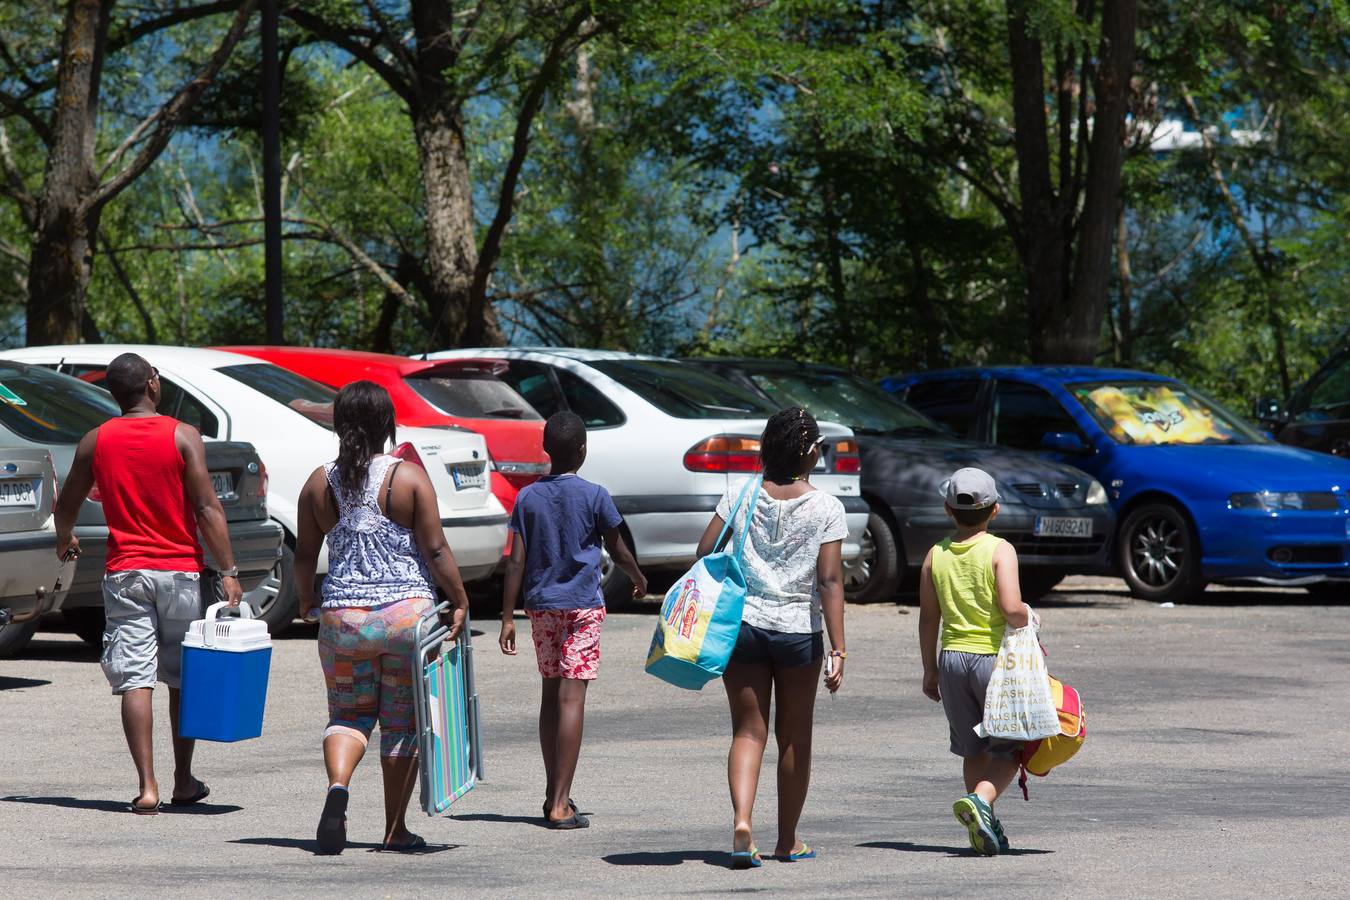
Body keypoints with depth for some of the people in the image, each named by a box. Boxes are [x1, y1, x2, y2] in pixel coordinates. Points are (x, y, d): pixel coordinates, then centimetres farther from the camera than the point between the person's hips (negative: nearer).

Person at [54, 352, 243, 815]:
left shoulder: (95, 442, 2)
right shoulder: (183, 437, -6)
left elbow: (66, 505, 13)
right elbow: (207, 508, -11)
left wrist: (65, 541, 35)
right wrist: (228, 572, -8)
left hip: (124, 573, 1)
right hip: (180, 570, -1)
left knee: (135, 681, -3)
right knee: (183, 680, 12)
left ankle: (147, 787, -12)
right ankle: (184, 783, 20)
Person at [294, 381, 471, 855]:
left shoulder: (319, 482, 2)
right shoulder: (409, 477, -6)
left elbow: (304, 554, 7)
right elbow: (435, 550, -9)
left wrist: (305, 600, 24)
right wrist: (460, 601, 1)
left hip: (342, 615, 2)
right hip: (408, 611, -2)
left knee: (349, 713, 14)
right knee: (403, 722, 9)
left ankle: (337, 783, -16)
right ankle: (395, 829, 11)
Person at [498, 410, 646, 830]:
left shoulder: (528, 498, 2)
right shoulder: (594, 496, -6)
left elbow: (516, 561, 0)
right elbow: (618, 550, 4)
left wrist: (508, 617, 3)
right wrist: (639, 580, 24)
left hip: (541, 606, 4)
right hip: (582, 605, -4)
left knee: (551, 693, 16)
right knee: (571, 697, -7)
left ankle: (554, 793, 22)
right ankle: (560, 804, -13)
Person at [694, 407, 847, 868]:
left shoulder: (739, 496, 0)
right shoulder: (825, 507, -6)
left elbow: (703, 556, 0)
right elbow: (830, 581, -11)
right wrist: (838, 649, -11)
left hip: (741, 623, 1)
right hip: (799, 628, -1)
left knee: (748, 731, 5)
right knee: (794, 736, 12)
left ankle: (742, 819, -18)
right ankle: (788, 840, 20)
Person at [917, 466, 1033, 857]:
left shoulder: (936, 555, 3)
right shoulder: (1000, 550, -10)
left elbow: (928, 618, 6)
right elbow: (1011, 609, -20)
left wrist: (930, 669, 15)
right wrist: (1027, 618, 2)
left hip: (952, 658, 4)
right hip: (995, 658, -4)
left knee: (974, 748, 17)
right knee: (1008, 747, 4)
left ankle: (985, 825, 16)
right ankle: (979, 801, -21)